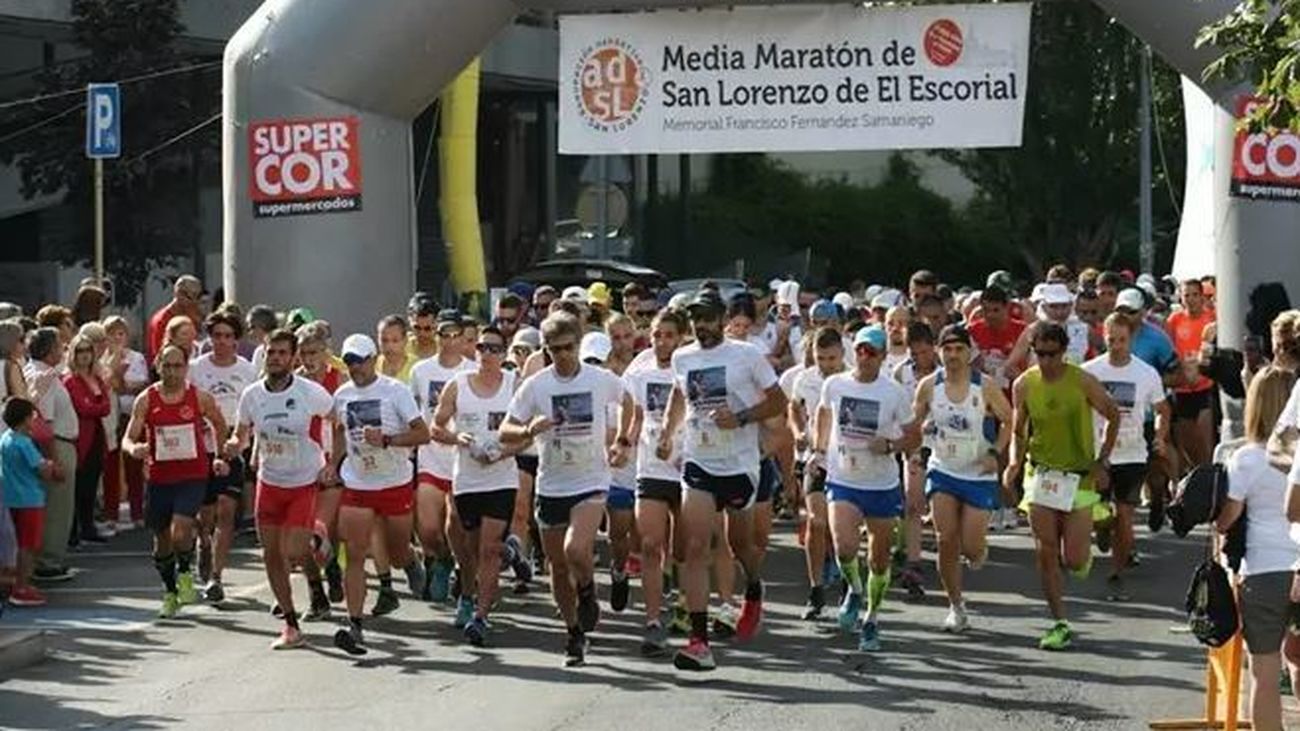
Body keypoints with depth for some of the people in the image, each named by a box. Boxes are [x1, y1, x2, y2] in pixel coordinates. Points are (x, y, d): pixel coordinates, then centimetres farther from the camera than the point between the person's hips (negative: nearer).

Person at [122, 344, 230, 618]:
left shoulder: (200, 397, -3)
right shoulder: (146, 400, -3)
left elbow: (220, 426, 15)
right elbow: (128, 438, -6)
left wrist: (219, 457, 13)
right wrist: (134, 448, -28)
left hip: (193, 476, -2)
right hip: (159, 478, 2)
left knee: (180, 531, -22)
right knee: (162, 540, 13)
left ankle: (185, 573, 9)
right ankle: (170, 593, 34)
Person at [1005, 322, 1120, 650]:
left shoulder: (1083, 382, -10)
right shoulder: (1023, 385, -1)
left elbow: (1113, 416, 2)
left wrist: (1102, 462, -3)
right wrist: (1015, 462, -6)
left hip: (1079, 477, -2)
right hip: (1040, 474, 3)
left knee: (1074, 561, -5)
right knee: (1046, 555, 0)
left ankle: (1086, 547, 32)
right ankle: (1060, 624, 10)